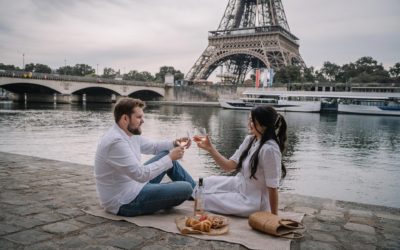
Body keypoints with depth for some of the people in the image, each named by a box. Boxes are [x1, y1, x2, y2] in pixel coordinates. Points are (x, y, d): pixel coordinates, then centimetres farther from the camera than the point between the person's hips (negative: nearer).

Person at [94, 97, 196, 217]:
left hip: (134, 185, 10)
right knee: (185, 189, -16)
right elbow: (142, 175, -30)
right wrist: (170, 158, -22)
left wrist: (174, 144, 0)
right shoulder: (116, 142, -27)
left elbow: (153, 146, 18)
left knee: (165, 155, 13)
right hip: (126, 203, -10)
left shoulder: (131, 133, 3)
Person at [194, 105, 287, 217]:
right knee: (206, 183, 14)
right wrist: (210, 148, -12)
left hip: (253, 202, -8)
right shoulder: (249, 140, -3)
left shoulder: (269, 149, -28)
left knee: (207, 198, -5)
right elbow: (229, 166, -2)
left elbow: (272, 187, -23)